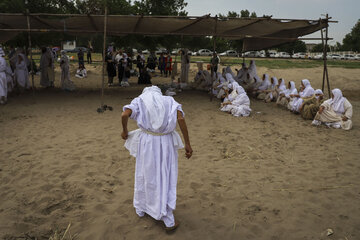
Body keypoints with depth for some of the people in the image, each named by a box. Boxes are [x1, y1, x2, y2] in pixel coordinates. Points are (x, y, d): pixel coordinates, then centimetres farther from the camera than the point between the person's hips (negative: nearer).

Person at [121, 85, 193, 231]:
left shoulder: (140, 100, 6)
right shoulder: (170, 101, 7)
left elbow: (124, 115, -13)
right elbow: (180, 118, -11)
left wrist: (124, 131, 7)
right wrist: (187, 143, -11)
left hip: (146, 142, 0)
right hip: (166, 143, 0)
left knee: (144, 174, 20)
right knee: (165, 178, 10)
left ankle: (140, 209, 39)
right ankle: (169, 221, 15)